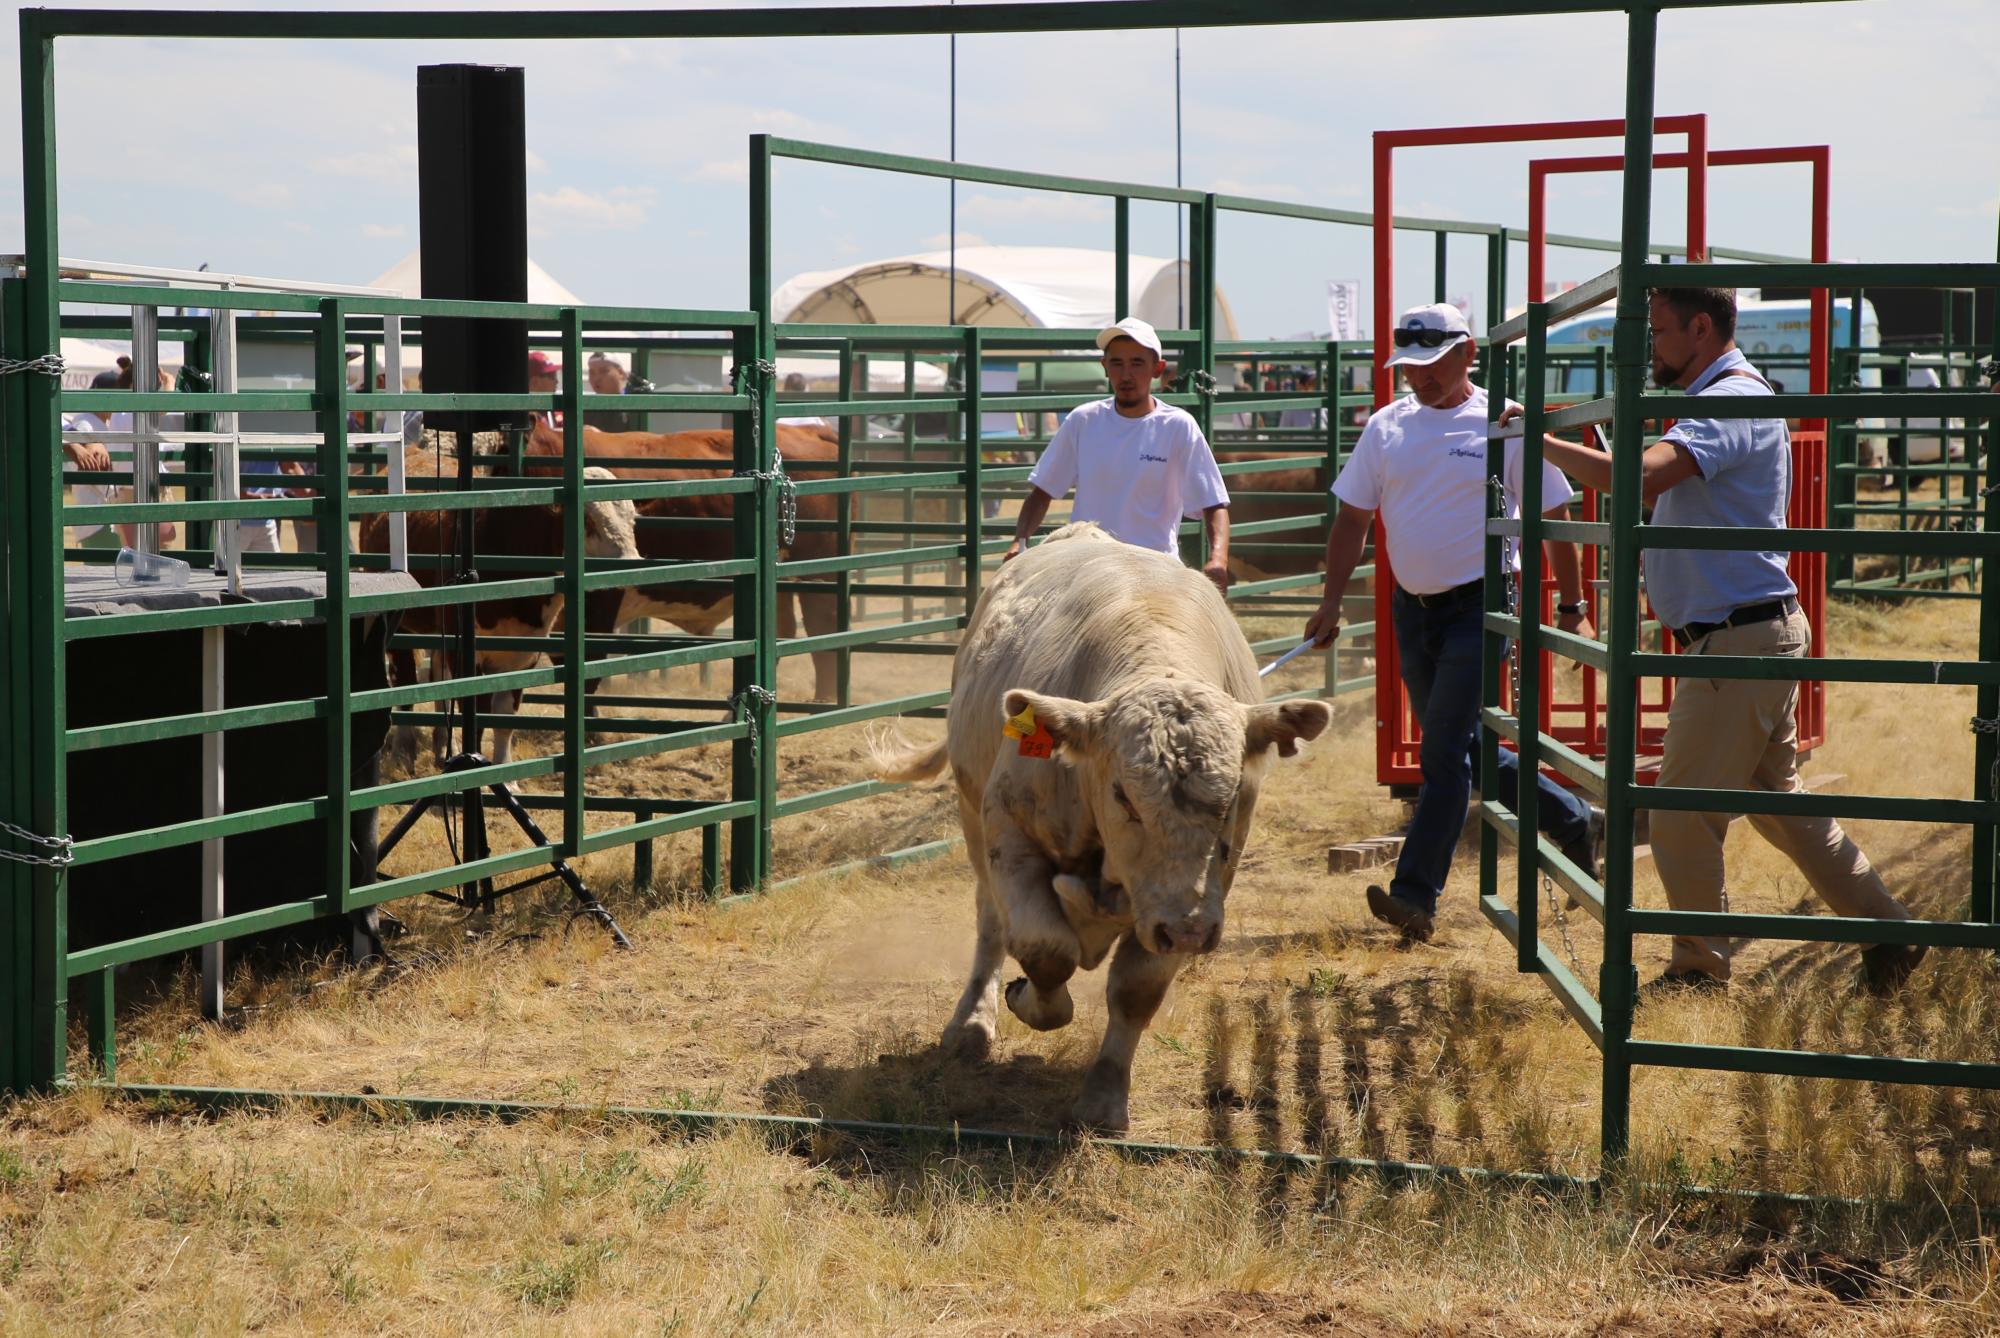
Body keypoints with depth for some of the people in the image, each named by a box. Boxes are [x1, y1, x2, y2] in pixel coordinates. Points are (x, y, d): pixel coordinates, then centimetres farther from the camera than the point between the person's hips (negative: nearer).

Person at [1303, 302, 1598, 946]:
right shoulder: (1386, 427, 6)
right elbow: (1353, 517, 9)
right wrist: (1332, 601, 2)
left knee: (1443, 753, -12)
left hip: (1480, 604, -6)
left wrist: (1572, 608, 1)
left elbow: (1552, 519, -1)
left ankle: (1415, 894, -12)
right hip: (1413, 607, 6)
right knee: (1461, 747, 14)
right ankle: (1573, 820, 33)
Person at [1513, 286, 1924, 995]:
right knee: (1777, 802, 17)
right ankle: (1889, 933, 22)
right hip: (1755, 634, 11)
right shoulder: (1723, 397, 17)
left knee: (1682, 815, -4)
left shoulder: (1734, 403, -18)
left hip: (1740, 638, -11)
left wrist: (1541, 441, -25)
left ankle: (1700, 971, 7)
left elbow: (1638, 478, -33)